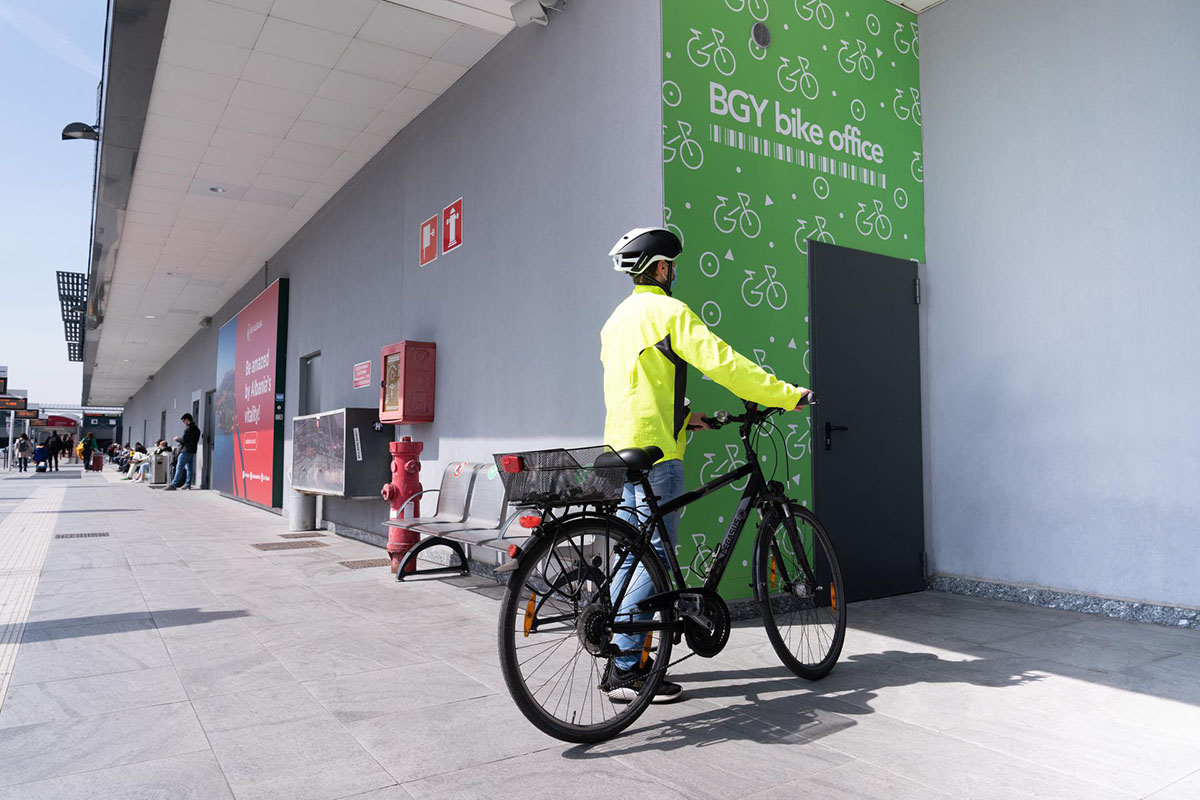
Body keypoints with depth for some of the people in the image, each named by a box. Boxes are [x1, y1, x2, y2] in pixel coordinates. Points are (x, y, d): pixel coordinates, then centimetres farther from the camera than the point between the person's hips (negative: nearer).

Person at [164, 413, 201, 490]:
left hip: (186, 450, -9)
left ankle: (173, 484, -9)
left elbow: (184, 439, -17)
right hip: (192, 451, 9)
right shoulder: (197, 428, 14)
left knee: (179, 467, -7)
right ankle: (188, 484, 11)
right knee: (189, 468, 10)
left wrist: (177, 438, 2)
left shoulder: (188, 428, -14)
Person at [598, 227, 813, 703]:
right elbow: (722, 362, -17)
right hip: (655, 449, -9)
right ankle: (625, 671, -3)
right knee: (656, 555, -6)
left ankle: (619, 655, 21)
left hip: (624, 445, 9)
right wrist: (789, 395, -12)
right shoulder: (667, 312, -9)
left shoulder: (617, 319, 19)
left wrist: (682, 417, 24)